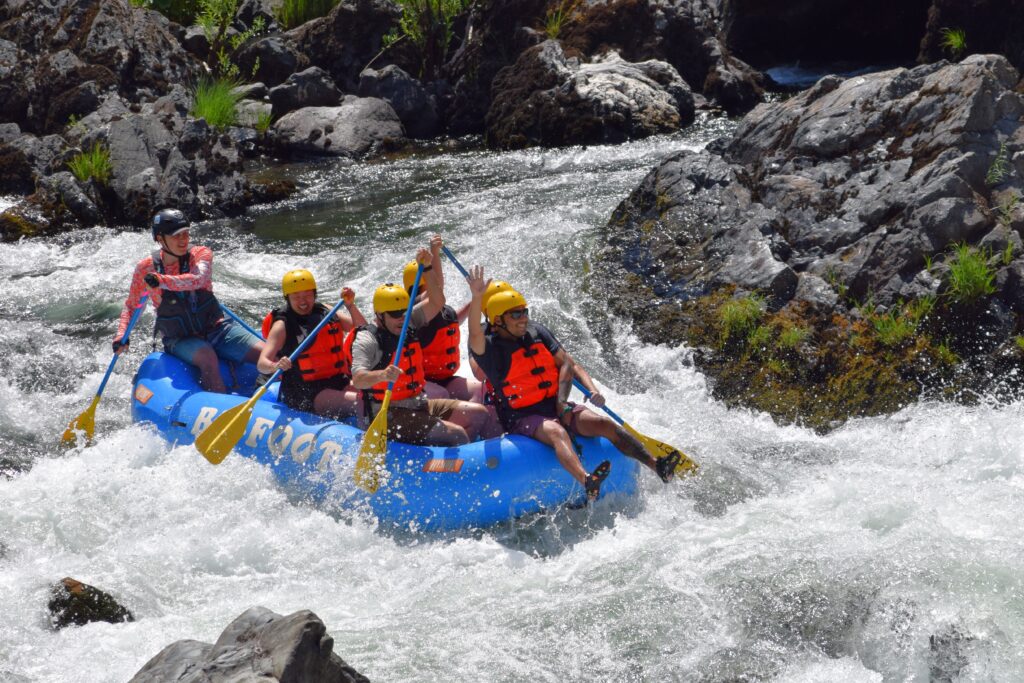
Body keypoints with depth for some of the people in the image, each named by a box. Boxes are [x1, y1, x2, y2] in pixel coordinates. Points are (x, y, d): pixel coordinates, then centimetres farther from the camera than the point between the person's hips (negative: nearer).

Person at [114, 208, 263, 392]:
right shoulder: (146, 268, -3)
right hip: (179, 341, -2)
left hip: (216, 328, 2)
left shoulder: (200, 254, -5)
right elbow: (131, 305, 11)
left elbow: (198, 279, -28)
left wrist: (162, 281, -43)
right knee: (208, 358, -37)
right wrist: (121, 335, -6)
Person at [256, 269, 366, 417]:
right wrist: (275, 366, -37)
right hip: (304, 394, -5)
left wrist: (351, 306, -9)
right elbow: (262, 364, -14)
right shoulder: (282, 325, -5)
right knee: (361, 403, -27)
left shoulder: (325, 312, 10)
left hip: (339, 382, 5)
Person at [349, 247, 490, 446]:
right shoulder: (366, 340, -13)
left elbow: (435, 302, 4)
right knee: (456, 434, -21)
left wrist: (427, 267, -9)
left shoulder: (408, 324, 10)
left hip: (418, 405, 9)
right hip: (388, 418, -9)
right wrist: (382, 375, -48)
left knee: (478, 414, 1)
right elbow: (357, 380, -27)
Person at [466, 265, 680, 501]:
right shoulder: (490, 347, -6)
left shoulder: (537, 332, 10)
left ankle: (655, 465, -24)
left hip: (556, 408, 6)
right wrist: (476, 298, -46)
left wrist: (561, 401, -9)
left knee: (603, 424, -16)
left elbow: (565, 364, 6)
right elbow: (475, 334, -29)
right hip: (522, 418, -6)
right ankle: (586, 482, -65)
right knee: (556, 432, -38)